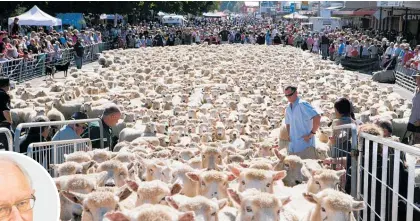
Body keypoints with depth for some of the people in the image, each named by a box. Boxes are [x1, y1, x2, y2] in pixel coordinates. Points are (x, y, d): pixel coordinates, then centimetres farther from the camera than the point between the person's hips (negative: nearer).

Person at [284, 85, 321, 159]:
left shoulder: (302, 104, -10)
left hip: (305, 146, -8)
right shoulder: (288, 108, 15)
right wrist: (289, 135, 14)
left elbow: (317, 117, -20)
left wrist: (311, 134, -18)